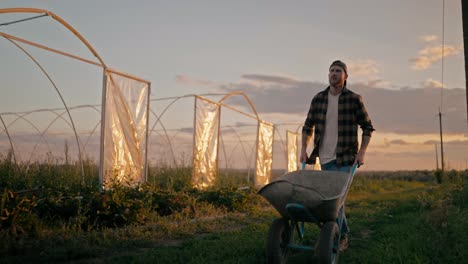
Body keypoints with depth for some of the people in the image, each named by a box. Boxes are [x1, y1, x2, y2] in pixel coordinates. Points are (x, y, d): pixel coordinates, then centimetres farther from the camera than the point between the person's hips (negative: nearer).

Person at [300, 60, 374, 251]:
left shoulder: (354, 99, -4)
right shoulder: (318, 99, 5)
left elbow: (367, 127, 1)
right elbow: (308, 126, 14)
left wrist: (362, 152, -9)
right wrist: (303, 149, 4)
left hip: (345, 158, -4)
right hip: (325, 157, 4)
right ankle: (343, 235, 26)